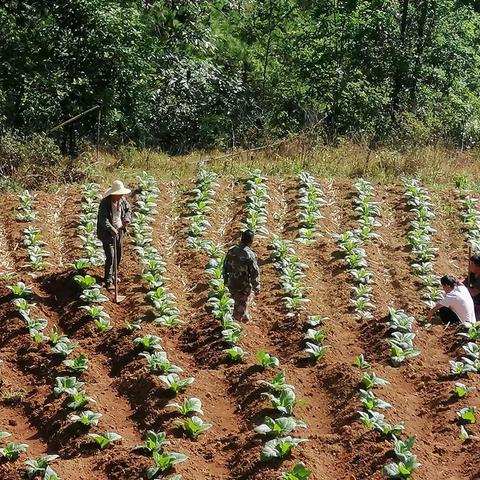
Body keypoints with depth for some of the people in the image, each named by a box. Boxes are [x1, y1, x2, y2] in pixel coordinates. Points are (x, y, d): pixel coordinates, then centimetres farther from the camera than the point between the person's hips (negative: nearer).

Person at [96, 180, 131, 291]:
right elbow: (103, 219, -28)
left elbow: (128, 209, 17)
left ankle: (113, 275, 34)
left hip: (119, 231, 7)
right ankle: (108, 281, -4)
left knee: (118, 255, 15)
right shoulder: (105, 203, -21)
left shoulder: (122, 200, -1)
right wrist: (111, 229, -41)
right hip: (107, 233, -7)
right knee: (110, 257, -10)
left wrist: (127, 219, -3)